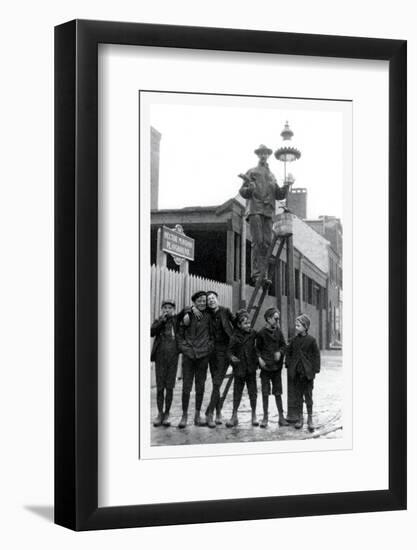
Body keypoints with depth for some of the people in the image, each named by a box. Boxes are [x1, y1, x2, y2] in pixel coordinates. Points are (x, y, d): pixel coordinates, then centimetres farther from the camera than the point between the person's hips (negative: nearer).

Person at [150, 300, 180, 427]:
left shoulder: (176, 320, 7)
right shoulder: (158, 321, 5)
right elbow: (151, 332, -11)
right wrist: (162, 320, -17)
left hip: (173, 358, 0)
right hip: (160, 358, 0)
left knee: (169, 387, 2)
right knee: (160, 387, 1)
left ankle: (167, 414, 11)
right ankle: (160, 414, 11)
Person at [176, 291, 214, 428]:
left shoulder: (208, 316, 4)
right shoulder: (187, 315, -1)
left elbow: (212, 334, 15)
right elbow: (179, 334, 6)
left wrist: (210, 346, 2)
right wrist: (182, 346, -3)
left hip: (203, 355, 2)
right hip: (188, 354, -2)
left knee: (200, 386, 6)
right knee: (186, 386, -3)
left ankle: (197, 415, 14)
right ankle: (184, 415, 6)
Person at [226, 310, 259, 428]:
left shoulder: (253, 333, -2)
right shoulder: (235, 337, -9)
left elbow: (256, 347, 9)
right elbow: (230, 350, -9)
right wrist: (232, 357, -28)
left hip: (251, 367, 2)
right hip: (239, 367, -2)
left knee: (252, 391, 7)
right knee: (237, 391, 3)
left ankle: (254, 416, 19)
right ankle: (234, 416, 11)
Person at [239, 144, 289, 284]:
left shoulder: (271, 175, 25)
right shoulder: (251, 172, 12)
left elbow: (279, 195, 20)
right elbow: (243, 192, 6)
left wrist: (286, 186, 2)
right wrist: (250, 188, -16)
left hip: (268, 211, 4)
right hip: (255, 210, -4)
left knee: (266, 243, -4)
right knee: (257, 241, -15)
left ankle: (263, 274, -5)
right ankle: (256, 273, -18)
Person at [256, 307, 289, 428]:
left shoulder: (278, 331, 3)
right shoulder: (261, 333, -5)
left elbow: (284, 345, 9)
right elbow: (257, 348, 3)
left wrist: (280, 352, -10)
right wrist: (259, 358, -12)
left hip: (277, 367, 2)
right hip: (265, 366, -2)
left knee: (278, 393, 6)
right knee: (265, 393, 3)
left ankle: (281, 417, 12)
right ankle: (265, 417, 12)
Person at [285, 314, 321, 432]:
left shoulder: (311, 340, -6)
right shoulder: (294, 340, 5)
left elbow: (316, 355, -4)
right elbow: (288, 352, 15)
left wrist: (315, 370, -8)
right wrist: (288, 365, 4)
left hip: (307, 373, -4)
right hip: (296, 373, 4)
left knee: (308, 395, 2)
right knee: (298, 395, 8)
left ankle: (310, 419, 11)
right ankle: (300, 418, 18)